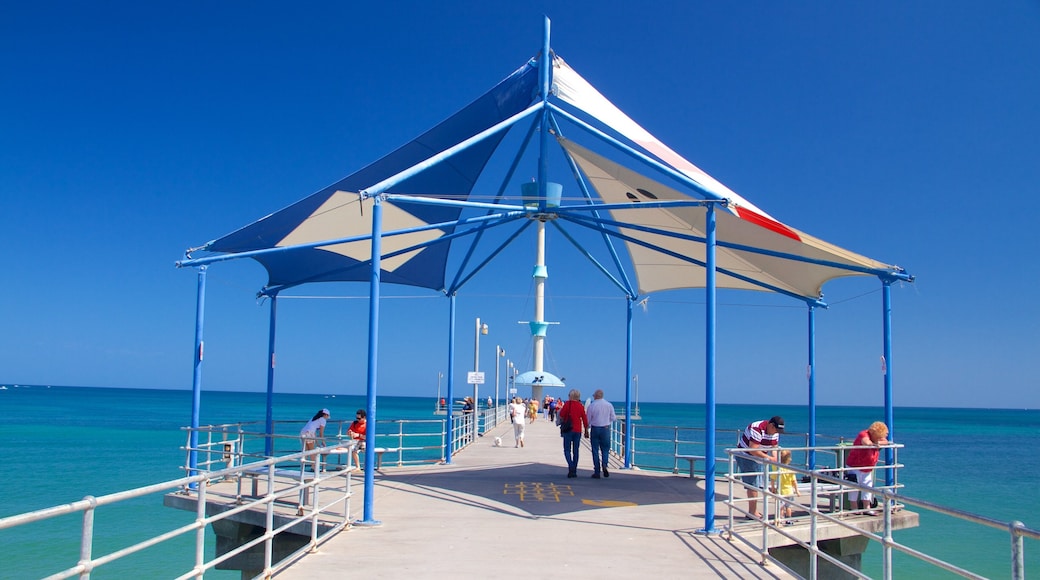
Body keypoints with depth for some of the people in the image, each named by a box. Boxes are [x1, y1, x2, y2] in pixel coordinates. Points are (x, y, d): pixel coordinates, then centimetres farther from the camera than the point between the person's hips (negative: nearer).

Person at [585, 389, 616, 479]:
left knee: (595, 450, 6)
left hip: (595, 429, -1)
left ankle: (597, 472, 6)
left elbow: (588, 420, -2)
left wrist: (587, 429, 14)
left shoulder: (591, 405, -6)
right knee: (605, 449, 12)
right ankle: (604, 464, -15)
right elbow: (613, 418, 6)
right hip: (606, 429, 1)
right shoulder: (609, 405, 0)